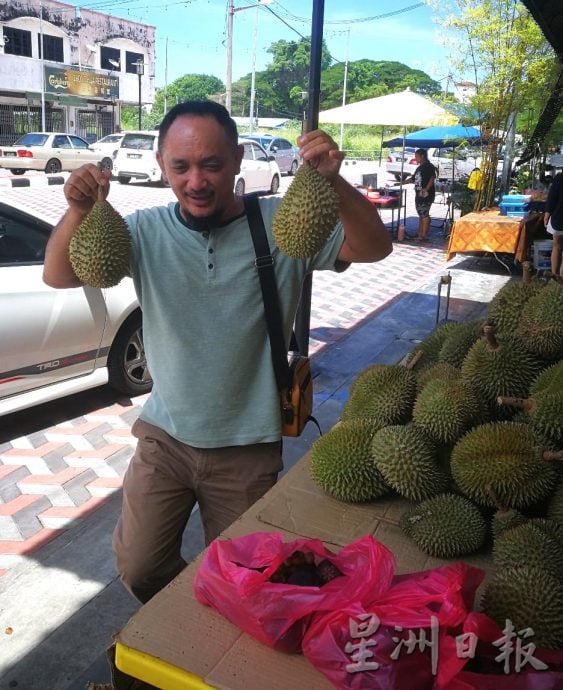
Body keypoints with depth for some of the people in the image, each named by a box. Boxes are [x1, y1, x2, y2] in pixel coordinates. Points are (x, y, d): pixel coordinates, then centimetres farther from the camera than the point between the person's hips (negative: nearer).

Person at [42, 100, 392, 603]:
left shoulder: (281, 225, -12)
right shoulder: (148, 231, -7)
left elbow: (375, 247, -19)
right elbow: (58, 276, -11)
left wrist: (333, 182, -37)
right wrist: (78, 211, -31)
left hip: (248, 447, -1)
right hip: (165, 435, 2)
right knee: (139, 569, 13)